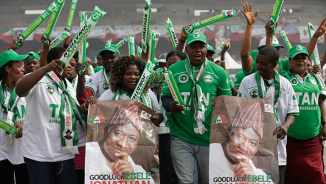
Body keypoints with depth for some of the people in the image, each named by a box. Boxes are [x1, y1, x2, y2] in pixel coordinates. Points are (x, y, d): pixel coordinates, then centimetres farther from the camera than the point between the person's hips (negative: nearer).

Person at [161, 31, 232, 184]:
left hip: (210, 138, 1)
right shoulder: (174, 70, 5)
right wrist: (171, 106, -15)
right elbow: (165, 96, 7)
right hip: (181, 138, -1)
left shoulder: (218, 72, 5)